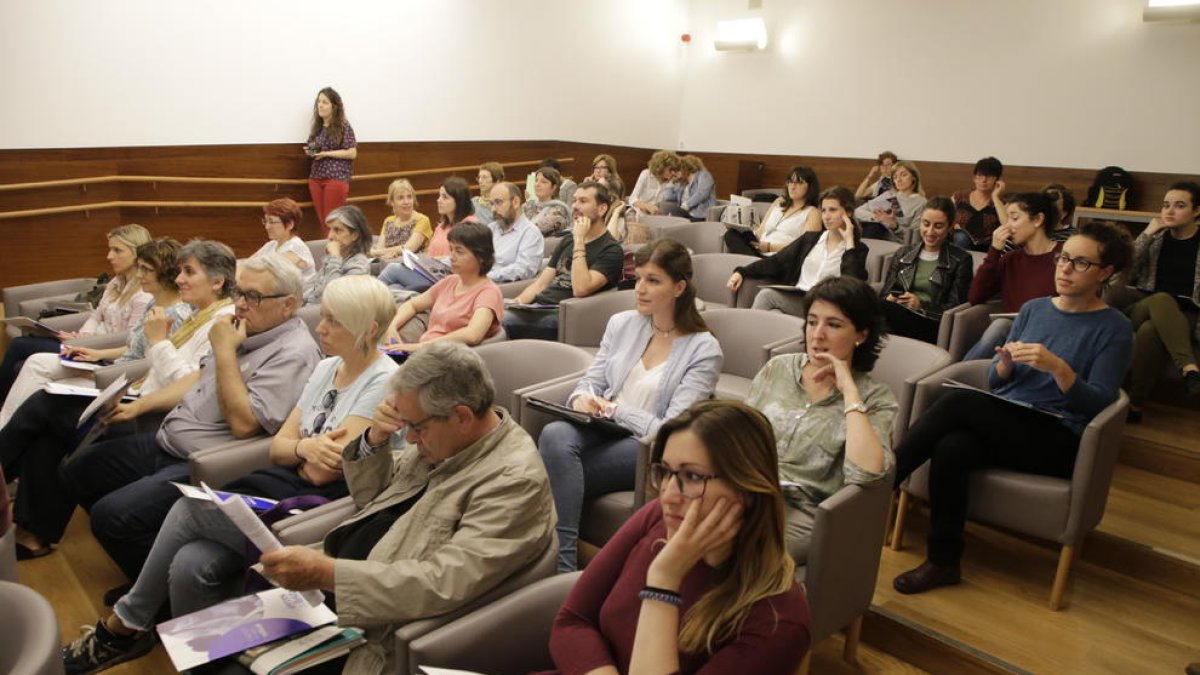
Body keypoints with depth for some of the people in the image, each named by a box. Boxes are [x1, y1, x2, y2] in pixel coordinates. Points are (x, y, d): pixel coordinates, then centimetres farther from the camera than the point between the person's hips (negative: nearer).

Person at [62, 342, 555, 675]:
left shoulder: (515, 480, -22)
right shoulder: (445, 435, 3)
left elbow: (442, 584, -28)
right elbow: (368, 500, 11)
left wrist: (325, 573, -31)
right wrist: (374, 441, -8)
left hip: (359, 605, -8)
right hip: (334, 561, 8)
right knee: (192, 563, -7)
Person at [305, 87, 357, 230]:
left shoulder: (344, 127, -6)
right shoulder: (317, 126, 12)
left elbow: (352, 153, -10)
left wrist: (326, 154, -14)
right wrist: (309, 151, 0)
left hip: (336, 178, -6)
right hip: (315, 177, 6)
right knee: (322, 220, 6)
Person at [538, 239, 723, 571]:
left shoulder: (704, 350, -4)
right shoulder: (621, 323, 12)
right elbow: (591, 381, 14)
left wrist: (613, 409, -12)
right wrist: (582, 398, -10)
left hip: (647, 448, -4)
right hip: (602, 432, 5)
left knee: (557, 469, -29)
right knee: (555, 435, -31)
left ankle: (559, 560, -18)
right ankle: (561, 562, -29)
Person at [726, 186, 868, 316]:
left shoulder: (857, 249, 7)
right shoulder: (810, 238, 19)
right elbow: (776, 261, 12)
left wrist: (849, 243, -7)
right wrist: (742, 272, -2)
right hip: (794, 298, 4)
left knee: (767, 295, -29)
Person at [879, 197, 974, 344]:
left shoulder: (961, 260, 12)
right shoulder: (903, 254, 24)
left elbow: (955, 308, 4)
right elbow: (884, 293, 17)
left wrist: (921, 305, -13)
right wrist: (889, 299, -8)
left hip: (932, 327, -3)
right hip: (897, 318, 4)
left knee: (879, 309, -37)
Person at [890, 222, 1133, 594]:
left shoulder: (1114, 329, 1)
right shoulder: (1034, 309, 15)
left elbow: (1098, 403, -8)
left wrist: (1057, 367, -24)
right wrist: (1005, 364, -10)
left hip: (1057, 441, -4)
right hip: (1001, 423, 4)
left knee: (957, 401, -29)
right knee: (951, 448, -31)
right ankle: (942, 562, -20)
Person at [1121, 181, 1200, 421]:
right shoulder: (1155, 237, 13)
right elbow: (1126, 274, 1)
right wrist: (1146, 234, -5)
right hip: (1144, 309, 2)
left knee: (1150, 331, -38)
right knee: (1162, 299, -36)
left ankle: (1134, 403, -34)